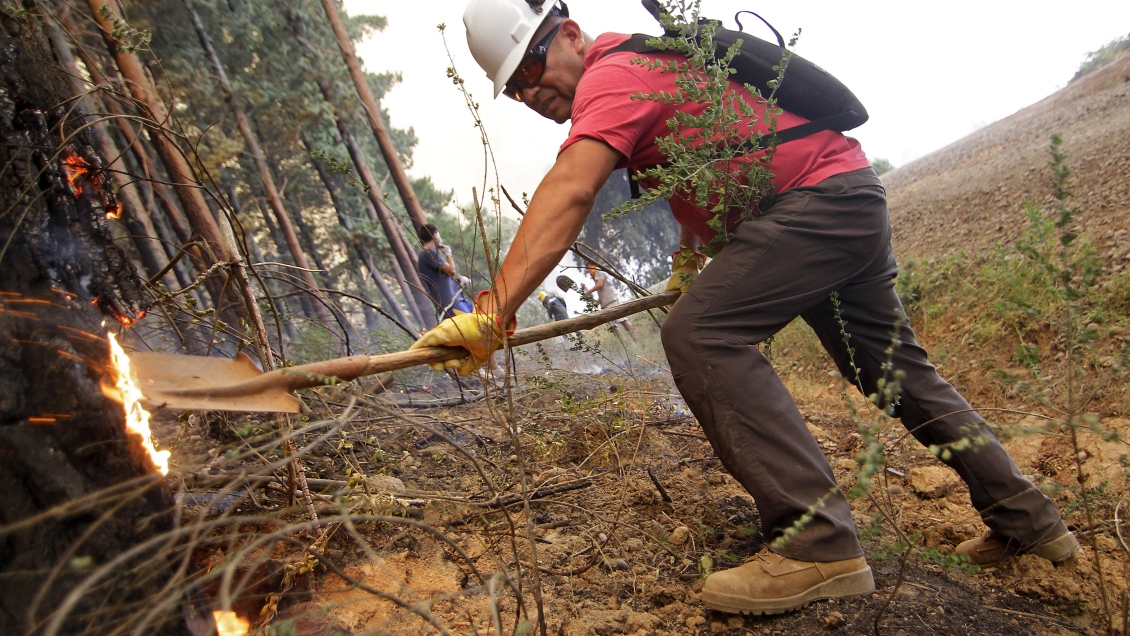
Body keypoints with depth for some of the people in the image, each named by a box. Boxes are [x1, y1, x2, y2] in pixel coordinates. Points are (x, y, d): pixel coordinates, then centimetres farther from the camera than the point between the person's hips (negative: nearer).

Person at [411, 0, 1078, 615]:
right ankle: (1028, 520, 29)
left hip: (819, 196, -11)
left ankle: (819, 544, -22)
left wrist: (494, 310, -36)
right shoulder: (639, 63, 17)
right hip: (857, 199, 11)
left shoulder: (610, 75, -14)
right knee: (898, 366, 17)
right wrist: (690, 247, 20)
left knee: (700, 334, -21)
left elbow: (569, 194, -30)